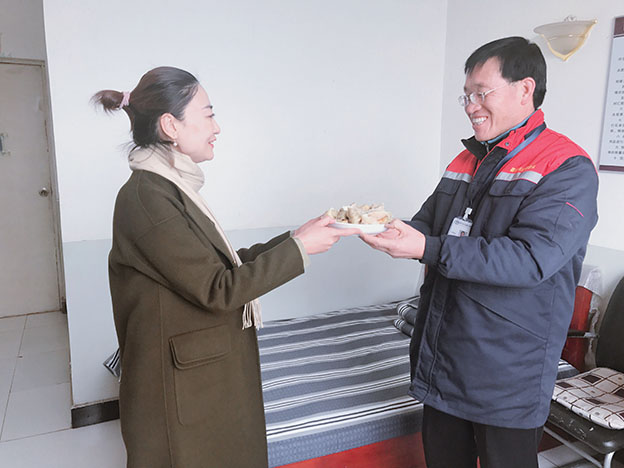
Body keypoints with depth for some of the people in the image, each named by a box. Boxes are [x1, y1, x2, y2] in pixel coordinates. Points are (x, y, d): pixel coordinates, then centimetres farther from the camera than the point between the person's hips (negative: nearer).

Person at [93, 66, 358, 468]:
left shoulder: (170, 189, 7)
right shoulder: (147, 195, -21)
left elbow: (223, 266, 6)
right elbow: (217, 289, -22)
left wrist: (297, 237, 2)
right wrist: (298, 248, -17)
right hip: (185, 392, -9)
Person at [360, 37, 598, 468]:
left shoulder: (568, 169, -13)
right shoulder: (466, 162, 10)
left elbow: (530, 259, -26)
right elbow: (426, 224, 13)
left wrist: (427, 249, -30)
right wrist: (387, 231, -10)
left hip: (506, 377, -6)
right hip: (441, 361, 7)